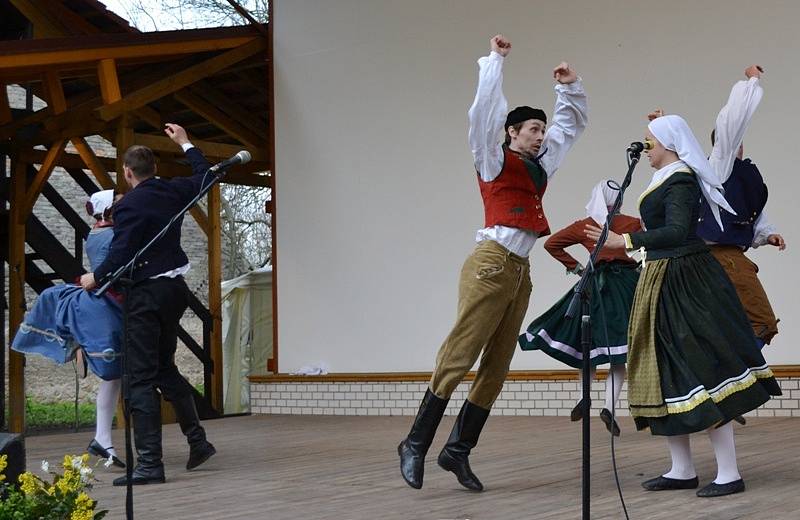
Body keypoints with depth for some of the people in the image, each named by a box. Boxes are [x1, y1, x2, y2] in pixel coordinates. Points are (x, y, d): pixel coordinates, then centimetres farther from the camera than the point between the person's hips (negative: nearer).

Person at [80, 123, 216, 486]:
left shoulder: (129, 206, -15)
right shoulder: (174, 192, 5)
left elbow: (120, 254, -18)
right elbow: (205, 176, 24)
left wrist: (96, 278, -1)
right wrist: (185, 144, 36)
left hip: (146, 294, -8)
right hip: (175, 288, 8)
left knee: (142, 378, -6)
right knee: (165, 367, 21)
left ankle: (149, 463, -8)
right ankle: (197, 440, 22)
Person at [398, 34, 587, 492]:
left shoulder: (541, 165, 21)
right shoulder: (495, 159, 3)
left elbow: (573, 124, 33)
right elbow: (487, 109, -10)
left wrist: (570, 88, 20)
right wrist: (496, 60, -6)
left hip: (521, 271, 8)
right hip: (492, 263, -8)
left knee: (497, 366, 2)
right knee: (459, 355, -12)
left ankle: (458, 449, 4)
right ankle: (416, 443, -9)